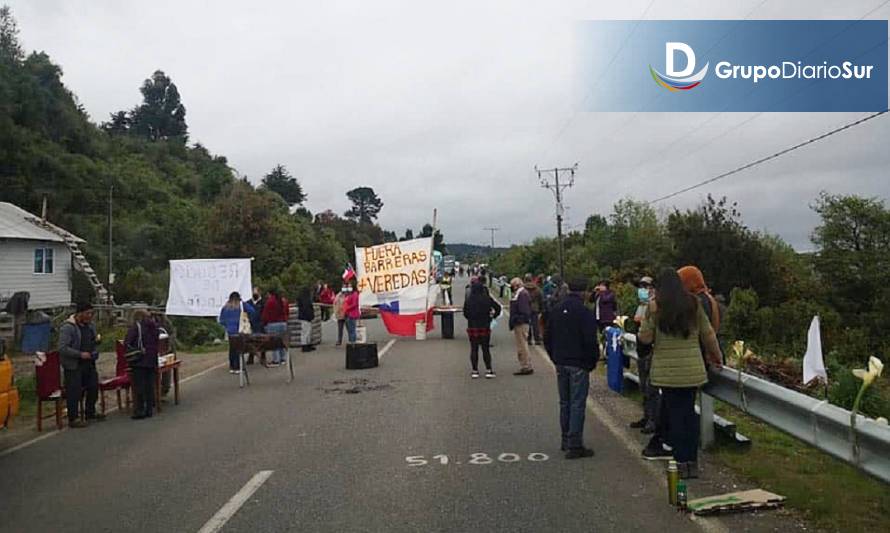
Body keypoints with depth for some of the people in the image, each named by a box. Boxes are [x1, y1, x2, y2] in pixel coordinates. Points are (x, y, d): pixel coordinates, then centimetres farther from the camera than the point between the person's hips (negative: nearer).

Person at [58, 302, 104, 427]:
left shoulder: (91, 325, 11)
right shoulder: (67, 327, -15)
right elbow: (62, 348, -21)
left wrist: (97, 340, 2)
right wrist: (80, 354, -24)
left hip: (89, 363, 8)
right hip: (73, 365, -8)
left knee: (93, 387, 15)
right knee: (74, 392, -4)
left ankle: (90, 413, 32)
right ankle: (73, 419, 7)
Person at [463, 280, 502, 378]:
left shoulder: (468, 300, -4)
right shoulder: (487, 299, -5)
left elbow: (465, 314, 2)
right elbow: (498, 307, 0)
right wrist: (492, 316, 11)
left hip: (472, 327, 0)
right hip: (485, 327, 0)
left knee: (474, 349, 7)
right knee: (486, 349, 7)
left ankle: (475, 371, 8)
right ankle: (488, 370, 5)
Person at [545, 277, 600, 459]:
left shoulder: (556, 310, 8)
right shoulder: (585, 313, -14)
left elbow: (547, 338, 13)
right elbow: (590, 341, -16)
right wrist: (593, 361, -2)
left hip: (561, 364, 7)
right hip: (578, 365, -7)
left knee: (564, 403, 15)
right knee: (577, 405, -3)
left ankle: (566, 441, 22)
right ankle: (574, 446, -2)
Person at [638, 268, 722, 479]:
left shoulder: (655, 306, -6)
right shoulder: (694, 304, 4)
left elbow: (645, 338, -6)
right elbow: (709, 335, 8)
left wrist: (649, 315, 10)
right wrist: (717, 357, 23)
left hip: (668, 370, -3)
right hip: (693, 369, 3)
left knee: (675, 414, 5)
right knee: (690, 413, 12)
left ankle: (681, 463, 8)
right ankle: (693, 463, 17)